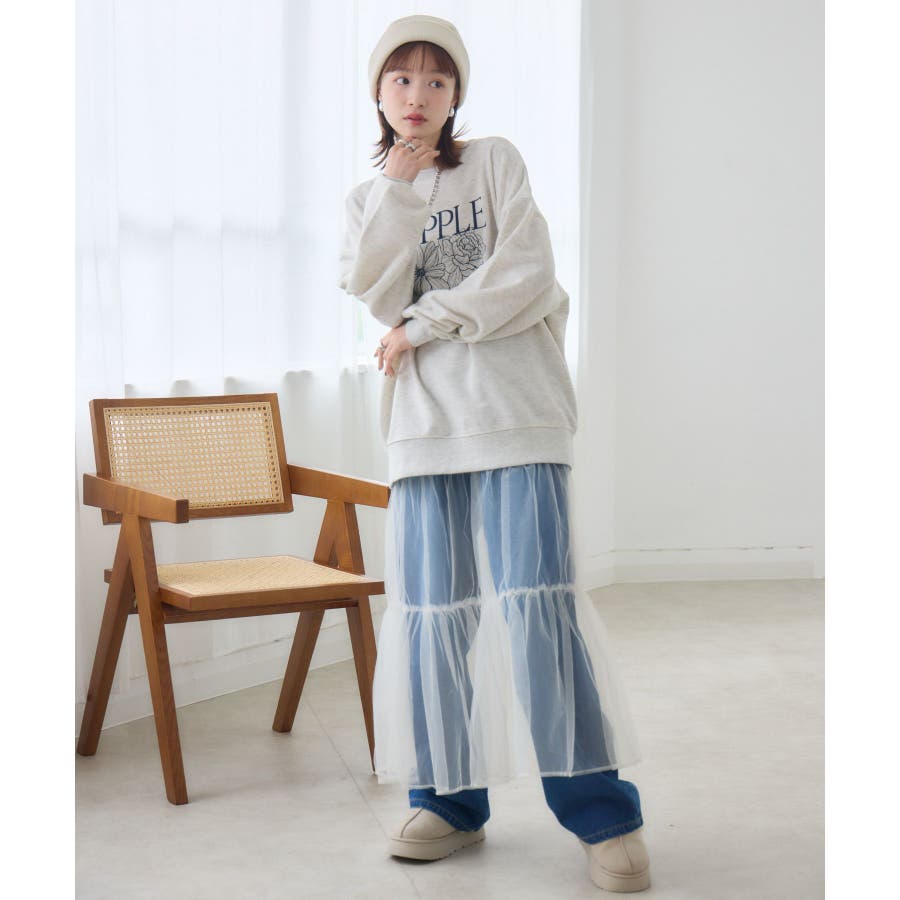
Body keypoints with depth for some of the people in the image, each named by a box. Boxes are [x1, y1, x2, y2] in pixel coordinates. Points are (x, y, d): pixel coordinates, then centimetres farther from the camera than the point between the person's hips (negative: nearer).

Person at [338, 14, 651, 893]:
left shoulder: (495, 161, 9)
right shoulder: (368, 199, 18)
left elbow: (526, 276, -5)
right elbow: (374, 292, -1)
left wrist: (423, 325, -5)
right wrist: (398, 187, -7)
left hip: (514, 407, -3)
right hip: (424, 423, 3)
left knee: (535, 600, -11)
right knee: (431, 610, 0)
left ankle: (599, 809, -6)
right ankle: (449, 799, 12)